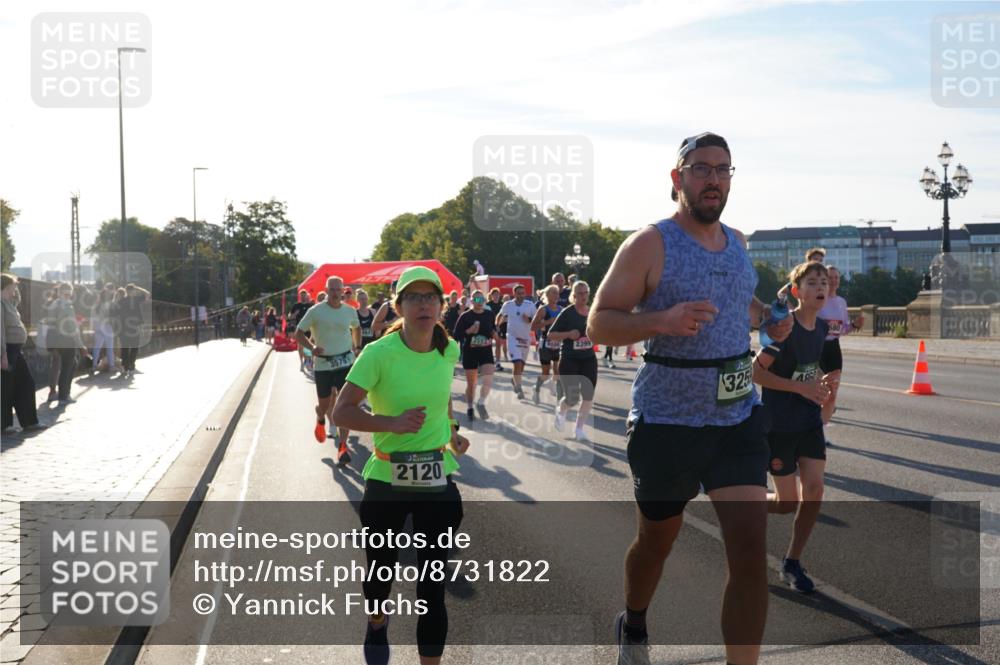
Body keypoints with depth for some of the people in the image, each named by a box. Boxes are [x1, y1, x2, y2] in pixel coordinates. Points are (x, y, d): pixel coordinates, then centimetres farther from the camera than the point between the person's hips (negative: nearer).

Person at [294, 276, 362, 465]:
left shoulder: (350, 311, 3)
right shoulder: (315, 311, -7)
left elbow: (356, 328, 24)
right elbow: (298, 333, -3)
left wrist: (357, 347, 12)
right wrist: (312, 347, -20)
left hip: (346, 362, 1)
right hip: (323, 364, -1)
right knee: (324, 404, 11)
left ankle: (342, 446, -6)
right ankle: (320, 421, 48)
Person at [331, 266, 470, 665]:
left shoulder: (449, 350, -2)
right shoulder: (379, 353, -16)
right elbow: (342, 411, -17)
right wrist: (391, 423, -28)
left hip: (437, 480, 2)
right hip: (387, 481, -2)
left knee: (432, 587, 1)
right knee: (380, 571, 19)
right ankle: (377, 624, 53)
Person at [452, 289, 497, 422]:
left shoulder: (490, 315, 3)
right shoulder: (465, 316, -7)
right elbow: (456, 335, -7)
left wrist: (494, 334, -2)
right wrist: (469, 331, -22)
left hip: (486, 351, 2)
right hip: (470, 352, -2)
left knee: (488, 380, -17)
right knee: (471, 383, 8)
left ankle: (481, 403, 4)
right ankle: (470, 408, 26)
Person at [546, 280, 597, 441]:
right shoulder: (567, 313, -9)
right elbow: (551, 335, -7)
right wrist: (568, 334, -22)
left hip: (589, 359, 4)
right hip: (569, 360, -4)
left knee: (588, 397, -1)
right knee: (572, 399, -6)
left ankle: (579, 428, 16)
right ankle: (560, 410, 30)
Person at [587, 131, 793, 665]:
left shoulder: (737, 242, 9)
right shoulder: (649, 245, -10)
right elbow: (598, 323, -12)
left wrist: (767, 317, 7)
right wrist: (662, 320, -30)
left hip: (738, 418, 4)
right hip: (666, 422, -4)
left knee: (750, 546, -8)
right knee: (657, 539, 15)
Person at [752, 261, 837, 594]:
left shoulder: (822, 328, 5)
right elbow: (756, 371, -19)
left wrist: (823, 381, -1)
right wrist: (802, 387, -23)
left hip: (810, 422, 6)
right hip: (779, 425, -6)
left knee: (814, 491, -3)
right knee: (788, 501, -1)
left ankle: (792, 564, 13)